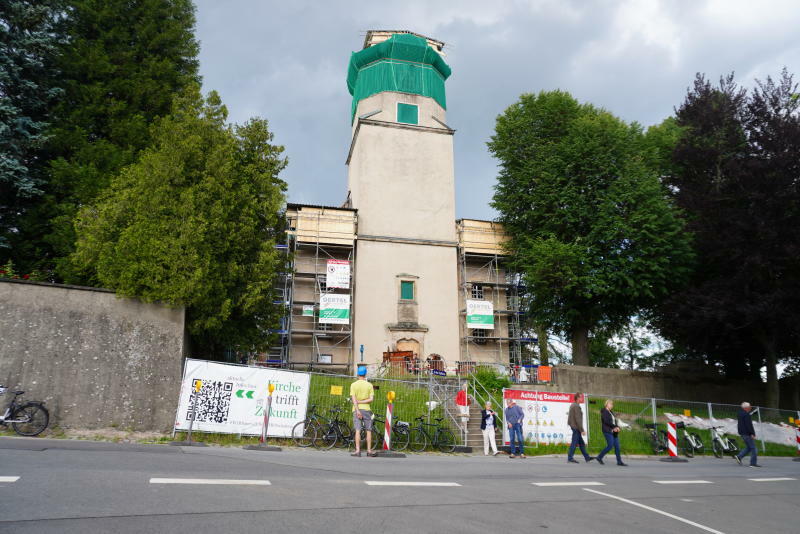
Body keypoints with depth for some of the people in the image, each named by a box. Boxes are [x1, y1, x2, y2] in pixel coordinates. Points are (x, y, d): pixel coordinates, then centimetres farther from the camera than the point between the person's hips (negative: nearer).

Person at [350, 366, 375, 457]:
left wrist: (357, 410, -12)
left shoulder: (353, 385, 0)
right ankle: (369, 450, 10)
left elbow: (353, 399, -9)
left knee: (358, 430, -1)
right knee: (368, 430, 8)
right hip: (366, 409, 1)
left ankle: (358, 450, -5)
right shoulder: (369, 385, 3)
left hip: (357, 409, 0)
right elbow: (371, 399, -5)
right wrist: (361, 402, -4)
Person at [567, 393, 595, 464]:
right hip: (576, 428, -10)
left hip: (573, 426, 10)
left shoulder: (572, 405, 13)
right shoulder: (577, 406, -17)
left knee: (581, 443, 14)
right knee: (574, 443, -4)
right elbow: (578, 419, -22)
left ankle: (587, 457, 21)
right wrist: (582, 430, -19)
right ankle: (570, 458, 1)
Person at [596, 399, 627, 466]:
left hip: (614, 432, 8)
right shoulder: (604, 412, -7)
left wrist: (617, 427, -6)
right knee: (610, 446, -11)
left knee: (617, 446, 3)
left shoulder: (611, 412, 19)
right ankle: (599, 457, 4)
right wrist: (615, 427, -16)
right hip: (608, 431, -8)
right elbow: (607, 421, -18)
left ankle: (619, 461, 7)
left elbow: (614, 421, 14)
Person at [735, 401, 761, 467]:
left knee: (748, 447, 16)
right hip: (747, 433, -10)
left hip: (742, 433, 10)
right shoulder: (746, 414, -17)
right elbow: (749, 425, -22)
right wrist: (752, 433, -21)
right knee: (753, 448, -2)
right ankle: (753, 463, -1)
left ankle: (739, 456, 6)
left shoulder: (740, 413, 13)